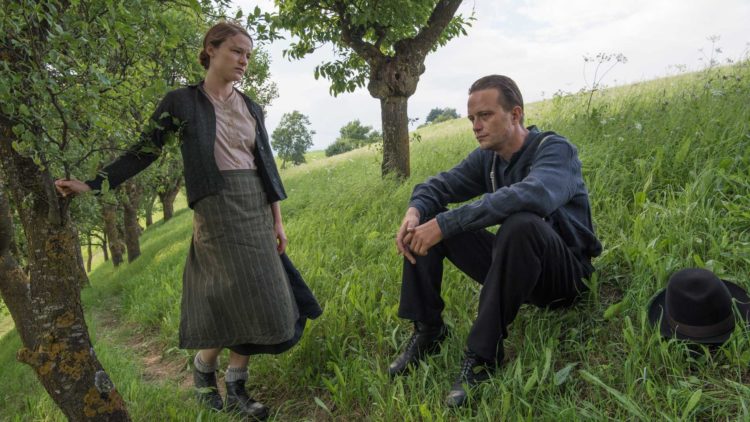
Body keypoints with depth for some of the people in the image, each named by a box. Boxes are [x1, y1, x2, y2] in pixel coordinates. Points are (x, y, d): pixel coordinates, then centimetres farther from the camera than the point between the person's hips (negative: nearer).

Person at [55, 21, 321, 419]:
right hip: (217, 209, -5)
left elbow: (266, 164, 12)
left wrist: (277, 219, 8)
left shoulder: (251, 108, 12)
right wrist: (92, 184, 2)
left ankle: (236, 389, 18)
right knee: (241, 300, -8)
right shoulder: (181, 101, 0)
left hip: (257, 208, 5)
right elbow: (144, 152, 6)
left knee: (257, 300, 3)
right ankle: (203, 365, 21)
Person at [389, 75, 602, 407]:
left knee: (521, 223, -39)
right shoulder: (486, 157, 2)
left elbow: (530, 196, -39)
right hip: (514, 263, 6)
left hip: (565, 272, -6)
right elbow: (438, 185, 0)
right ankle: (427, 331, -3)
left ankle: (484, 352, -27)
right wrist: (414, 212, -24)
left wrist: (444, 224, -41)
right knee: (426, 221, -4)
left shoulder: (554, 150, -18)